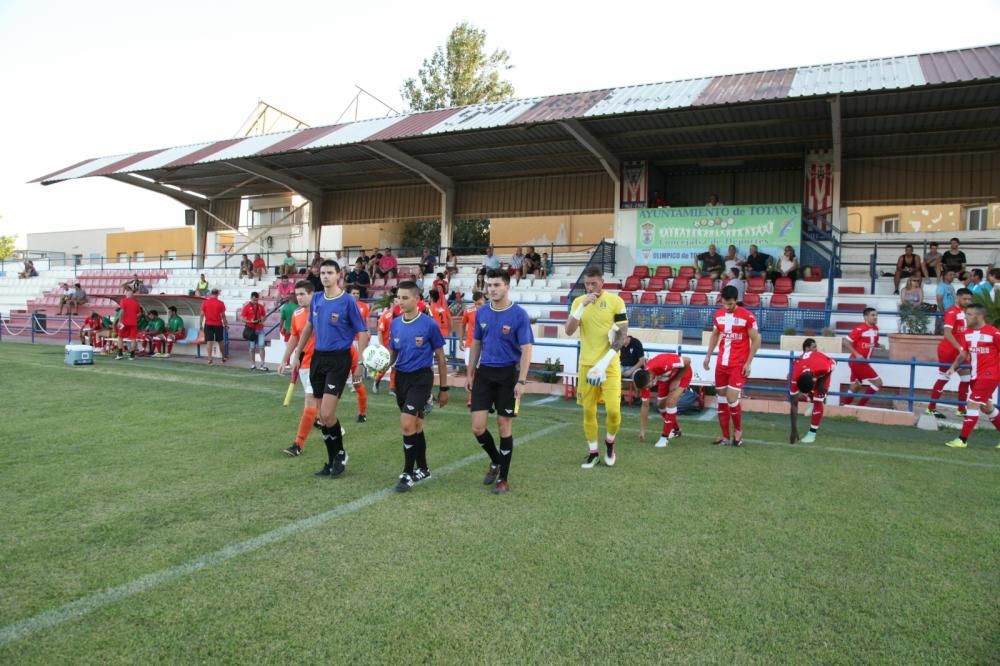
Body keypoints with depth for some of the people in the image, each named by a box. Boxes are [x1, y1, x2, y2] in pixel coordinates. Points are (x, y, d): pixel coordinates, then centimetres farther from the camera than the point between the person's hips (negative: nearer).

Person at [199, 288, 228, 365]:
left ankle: (210, 359, -3)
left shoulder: (205, 302, -2)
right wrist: (225, 324, 6)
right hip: (218, 325, 0)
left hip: (208, 325, 1)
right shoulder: (220, 303, -7)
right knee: (220, 342, 13)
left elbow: (202, 315, 0)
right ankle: (223, 358, 24)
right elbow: (223, 316, -4)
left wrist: (200, 325, 6)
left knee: (209, 342, 1)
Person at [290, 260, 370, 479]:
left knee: (327, 414, -13)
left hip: (338, 360, -6)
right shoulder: (316, 299, 8)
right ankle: (332, 460, 22)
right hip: (318, 358, 6)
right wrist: (297, 355, 20)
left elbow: (362, 332, -8)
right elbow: (308, 328, 21)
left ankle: (341, 453, 11)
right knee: (322, 415, 9)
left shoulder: (348, 301, -9)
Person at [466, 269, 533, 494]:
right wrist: (470, 374, 12)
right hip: (484, 373, 4)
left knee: (505, 427, 3)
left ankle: (503, 479, 17)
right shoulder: (481, 313, 4)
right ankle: (495, 461, 30)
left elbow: (526, 350, -11)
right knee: (477, 427, 0)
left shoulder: (519, 314, -10)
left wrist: (521, 381, -18)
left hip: (508, 374, -4)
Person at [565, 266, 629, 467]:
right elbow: (569, 331, -6)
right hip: (586, 365, 3)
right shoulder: (578, 302, 4)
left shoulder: (615, 301, -5)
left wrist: (605, 360, -15)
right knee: (588, 410, 6)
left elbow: (622, 334, -5)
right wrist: (583, 306, -17)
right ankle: (593, 451, 22)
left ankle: (609, 442, 20)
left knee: (613, 409, -9)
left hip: (609, 365, -2)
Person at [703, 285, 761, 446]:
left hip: (738, 365, -5)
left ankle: (738, 431, 14)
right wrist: (708, 356, 10)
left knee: (732, 399, -10)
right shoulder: (718, 315, 4)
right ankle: (725, 435, 18)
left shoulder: (747, 316, -12)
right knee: (722, 399, 8)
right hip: (721, 363, 5)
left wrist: (748, 363, -10)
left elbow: (756, 340, -7)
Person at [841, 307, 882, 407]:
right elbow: (846, 342, -18)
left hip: (862, 362, 8)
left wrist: (879, 345, 1)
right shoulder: (860, 329, -17)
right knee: (877, 382, -6)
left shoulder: (875, 329, 7)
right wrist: (857, 354, -24)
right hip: (858, 361, -8)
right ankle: (860, 405, 1)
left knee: (855, 387, 14)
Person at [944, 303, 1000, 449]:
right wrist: (953, 367, -1)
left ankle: (962, 440, -8)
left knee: (972, 404, -12)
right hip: (975, 375, 7)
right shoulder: (967, 333, 5)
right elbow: (964, 354, 11)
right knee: (986, 407, 18)